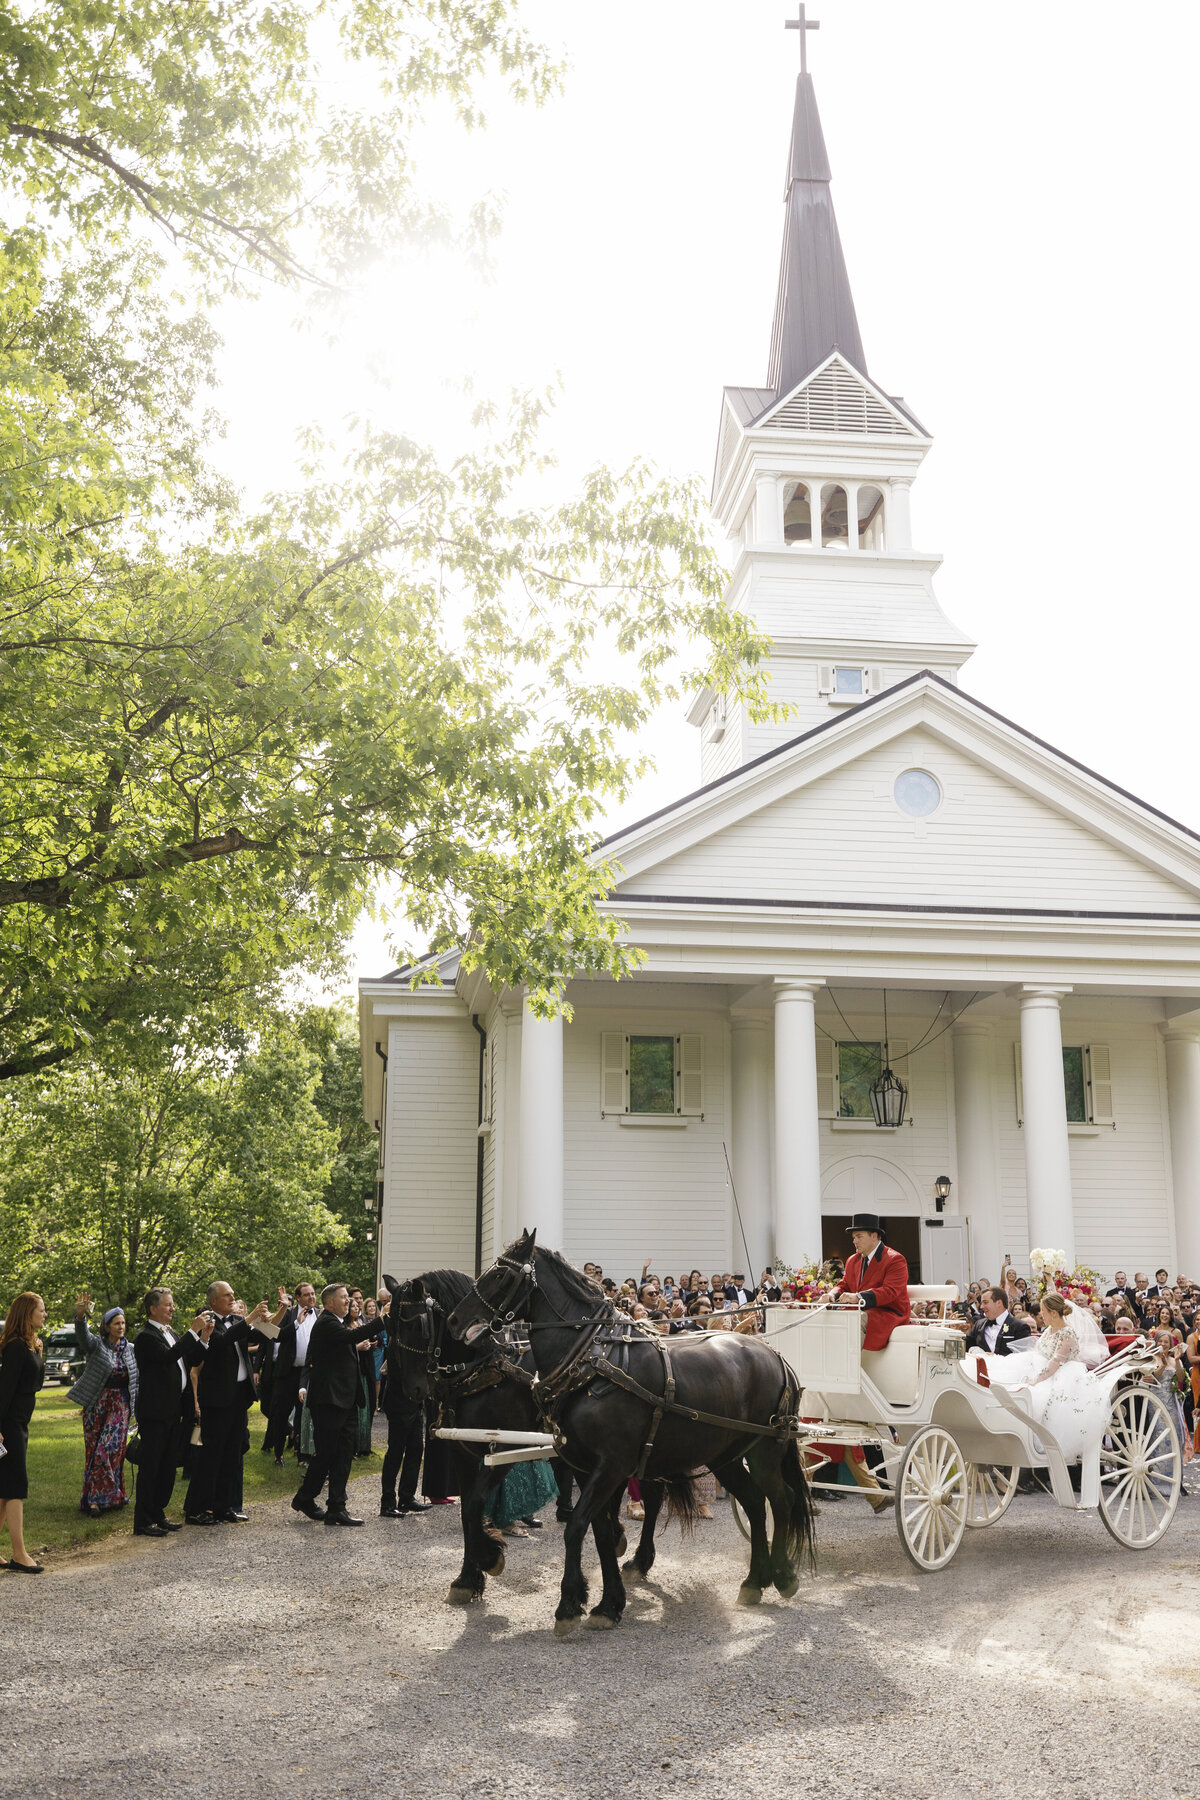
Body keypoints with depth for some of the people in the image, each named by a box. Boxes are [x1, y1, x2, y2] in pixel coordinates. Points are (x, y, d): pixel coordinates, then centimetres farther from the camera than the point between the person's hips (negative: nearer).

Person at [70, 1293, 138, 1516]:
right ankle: (96, 1497, 10)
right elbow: (83, 1335, -23)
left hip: (121, 1405, 1)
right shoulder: (96, 1345, -2)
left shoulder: (131, 1349, 8)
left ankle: (98, 1498, -1)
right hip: (97, 1404, -1)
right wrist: (80, 1316, -44)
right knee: (94, 1451, 2)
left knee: (109, 1449, -9)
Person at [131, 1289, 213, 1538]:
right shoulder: (146, 1336, -12)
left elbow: (189, 1360, 16)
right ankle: (143, 1522, 2)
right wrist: (193, 1332, -25)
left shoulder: (171, 1333, 17)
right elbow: (168, 1356, -27)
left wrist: (203, 1338, 1)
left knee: (167, 1467, 13)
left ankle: (158, 1515, 22)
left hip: (173, 1412, 9)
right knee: (150, 1467, -3)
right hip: (154, 1412, -9)